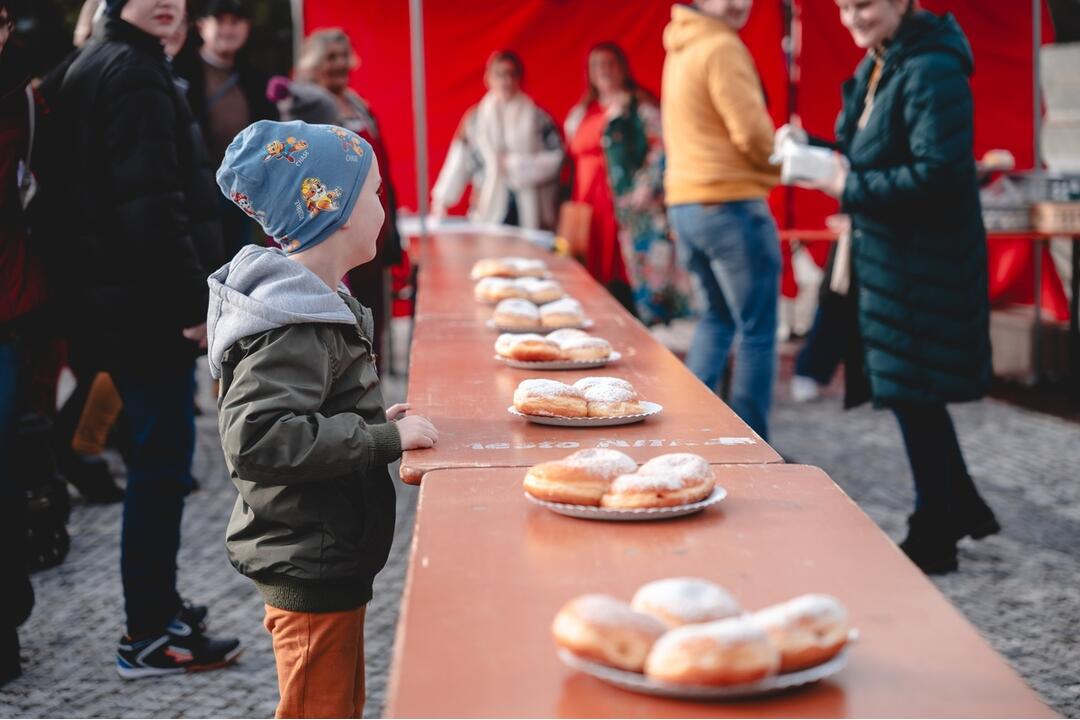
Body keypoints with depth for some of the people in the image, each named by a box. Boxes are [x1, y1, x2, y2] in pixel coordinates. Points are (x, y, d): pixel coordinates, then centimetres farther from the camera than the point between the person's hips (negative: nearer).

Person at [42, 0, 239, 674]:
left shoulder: (100, 67, 19)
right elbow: (151, 204, -22)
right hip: (148, 303, -10)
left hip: (127, 298, 10)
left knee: (157, 456, 17)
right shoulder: (135, 74, -13)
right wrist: (195, 302, -20)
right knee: (162, 461, -5)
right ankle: (150, 636, 2)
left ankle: (157, 607, 28)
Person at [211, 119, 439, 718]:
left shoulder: (313, 302, 10)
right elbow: (255, 439, -32)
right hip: (311, 568, -10)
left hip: (318, 558, 10)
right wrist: (383, 439, -27)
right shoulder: (294, 325, -22)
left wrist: (372, 422, 7)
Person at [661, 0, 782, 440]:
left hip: (684, 202, 9)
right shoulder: (723, 47, -13)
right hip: (730, 205, -9)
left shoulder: (680, 48, 15)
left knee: (716, 316, 22)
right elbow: (752, 133, -17)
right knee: (757, 332, -1)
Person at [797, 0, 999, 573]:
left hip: (922, 263, -9)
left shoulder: (932, 70, -18)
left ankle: (933, 538, 15)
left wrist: (850, 190, -20)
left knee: (913, 396, 0)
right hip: (885, 257, 9)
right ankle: (961, 510, 32)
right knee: (913, 396, 17)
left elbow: (939, 176, -24)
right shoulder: (877, 66, 11)